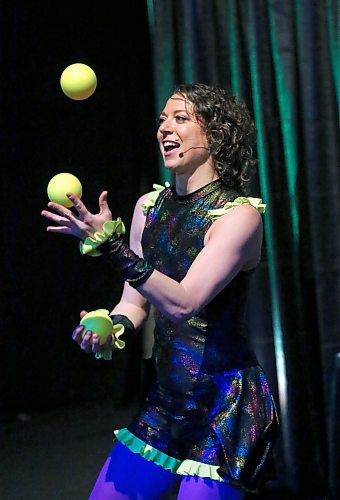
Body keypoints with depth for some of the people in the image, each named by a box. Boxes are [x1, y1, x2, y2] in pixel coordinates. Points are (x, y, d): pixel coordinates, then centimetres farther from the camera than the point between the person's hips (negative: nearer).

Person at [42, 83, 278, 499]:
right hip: (164, 399, 7)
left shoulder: (239, 214, -12)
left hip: (224, 406, -6)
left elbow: (182, 302, -23)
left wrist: (110, 245, -30)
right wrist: (114, 328, -9)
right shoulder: (149, 206, 8)